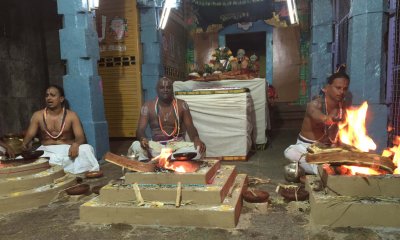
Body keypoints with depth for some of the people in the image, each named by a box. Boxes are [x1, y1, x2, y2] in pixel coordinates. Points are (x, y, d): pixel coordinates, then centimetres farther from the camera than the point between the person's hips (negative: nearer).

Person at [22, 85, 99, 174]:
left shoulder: (71, 115, 1)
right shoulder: (38, 115, 7)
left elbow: (81, 137, -6)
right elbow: (29, 134, 3)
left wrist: (75, 144, -31)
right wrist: (25, 143, -23)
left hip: (67, 150, -1)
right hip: (46, 151, 2)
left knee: (86, 149, -32)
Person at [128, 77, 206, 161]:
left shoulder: (181, 105, 5)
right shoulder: (148, 106, 4)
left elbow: (190, 127, -1)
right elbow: (140, 130, -2)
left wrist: (196, 139, -25)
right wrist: (142, 139, -29)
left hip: (178, 144, 2)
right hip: (156, 145, -2)